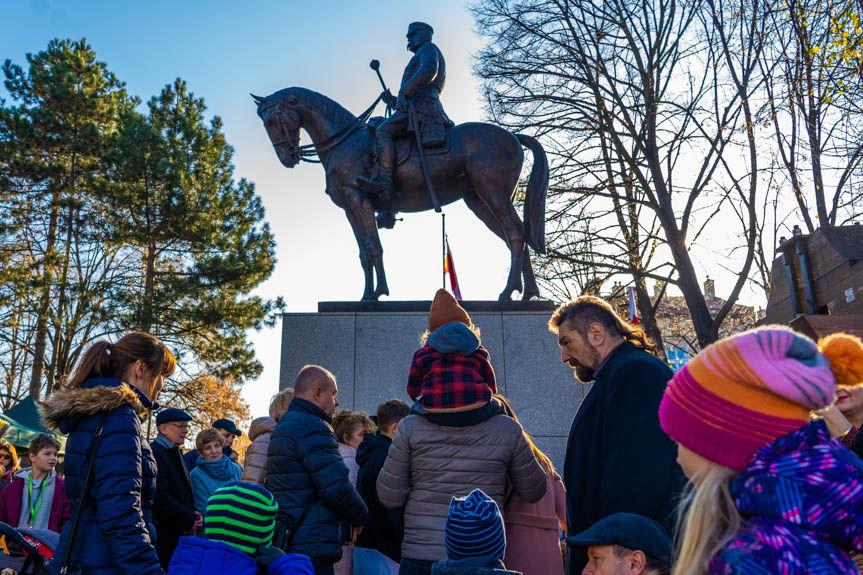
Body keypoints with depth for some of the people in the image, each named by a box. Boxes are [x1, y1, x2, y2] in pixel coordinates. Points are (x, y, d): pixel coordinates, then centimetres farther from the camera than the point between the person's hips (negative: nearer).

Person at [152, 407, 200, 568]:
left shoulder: (174, 453, 17)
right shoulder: (155, 453, -14)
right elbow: (159, 497, -22)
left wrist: (193, 515, 5)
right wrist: (189, 519, -14)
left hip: (180, 533, 9)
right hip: (164, 536, -9)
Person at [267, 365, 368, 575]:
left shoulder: (283, 426, 19)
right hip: (312, 545, -10)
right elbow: (337, 486, -21)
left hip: (285, 541, 10)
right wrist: (359, 516, -1)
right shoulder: (312, 427, -15)